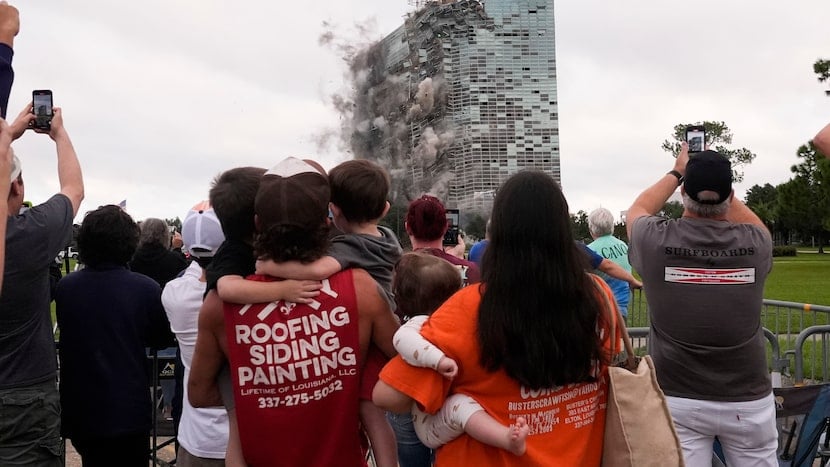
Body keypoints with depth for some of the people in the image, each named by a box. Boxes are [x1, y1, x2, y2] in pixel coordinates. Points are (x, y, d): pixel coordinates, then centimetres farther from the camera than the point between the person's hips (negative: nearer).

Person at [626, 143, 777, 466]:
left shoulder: (657, 241, -12)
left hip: (677, 399, -1)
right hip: (749, 400, 2)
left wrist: (677, 172, 23)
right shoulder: (755, 242, -8)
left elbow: (638, 209, 13)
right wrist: (719, 178, 23)